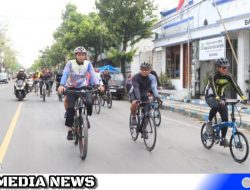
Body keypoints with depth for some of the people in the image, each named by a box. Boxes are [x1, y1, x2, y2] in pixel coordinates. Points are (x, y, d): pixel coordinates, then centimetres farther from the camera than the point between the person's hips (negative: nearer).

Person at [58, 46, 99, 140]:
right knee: (70, 108, -13)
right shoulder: (70, 63, -13)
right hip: (71, 88, -1)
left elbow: (92, 75, -18)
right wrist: (61, 85, -42)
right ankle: (70, 130, 1)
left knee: (89, 103, -23)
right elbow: (65, 74, -25)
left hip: (83, 87, 1)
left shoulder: (88, 64, -8)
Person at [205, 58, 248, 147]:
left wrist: (243, 97, -31)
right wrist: (218, 99, -53)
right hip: (210, 96, -5)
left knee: (225, 118, -5)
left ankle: (223, 139, 7)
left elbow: (236, 86, -17)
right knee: (215, 106, -39)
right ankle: (209, 122, -12)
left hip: (221, 96, 5)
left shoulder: (228, 76, -8)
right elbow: (213, 88, -36)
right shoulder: (213, 76, -22)